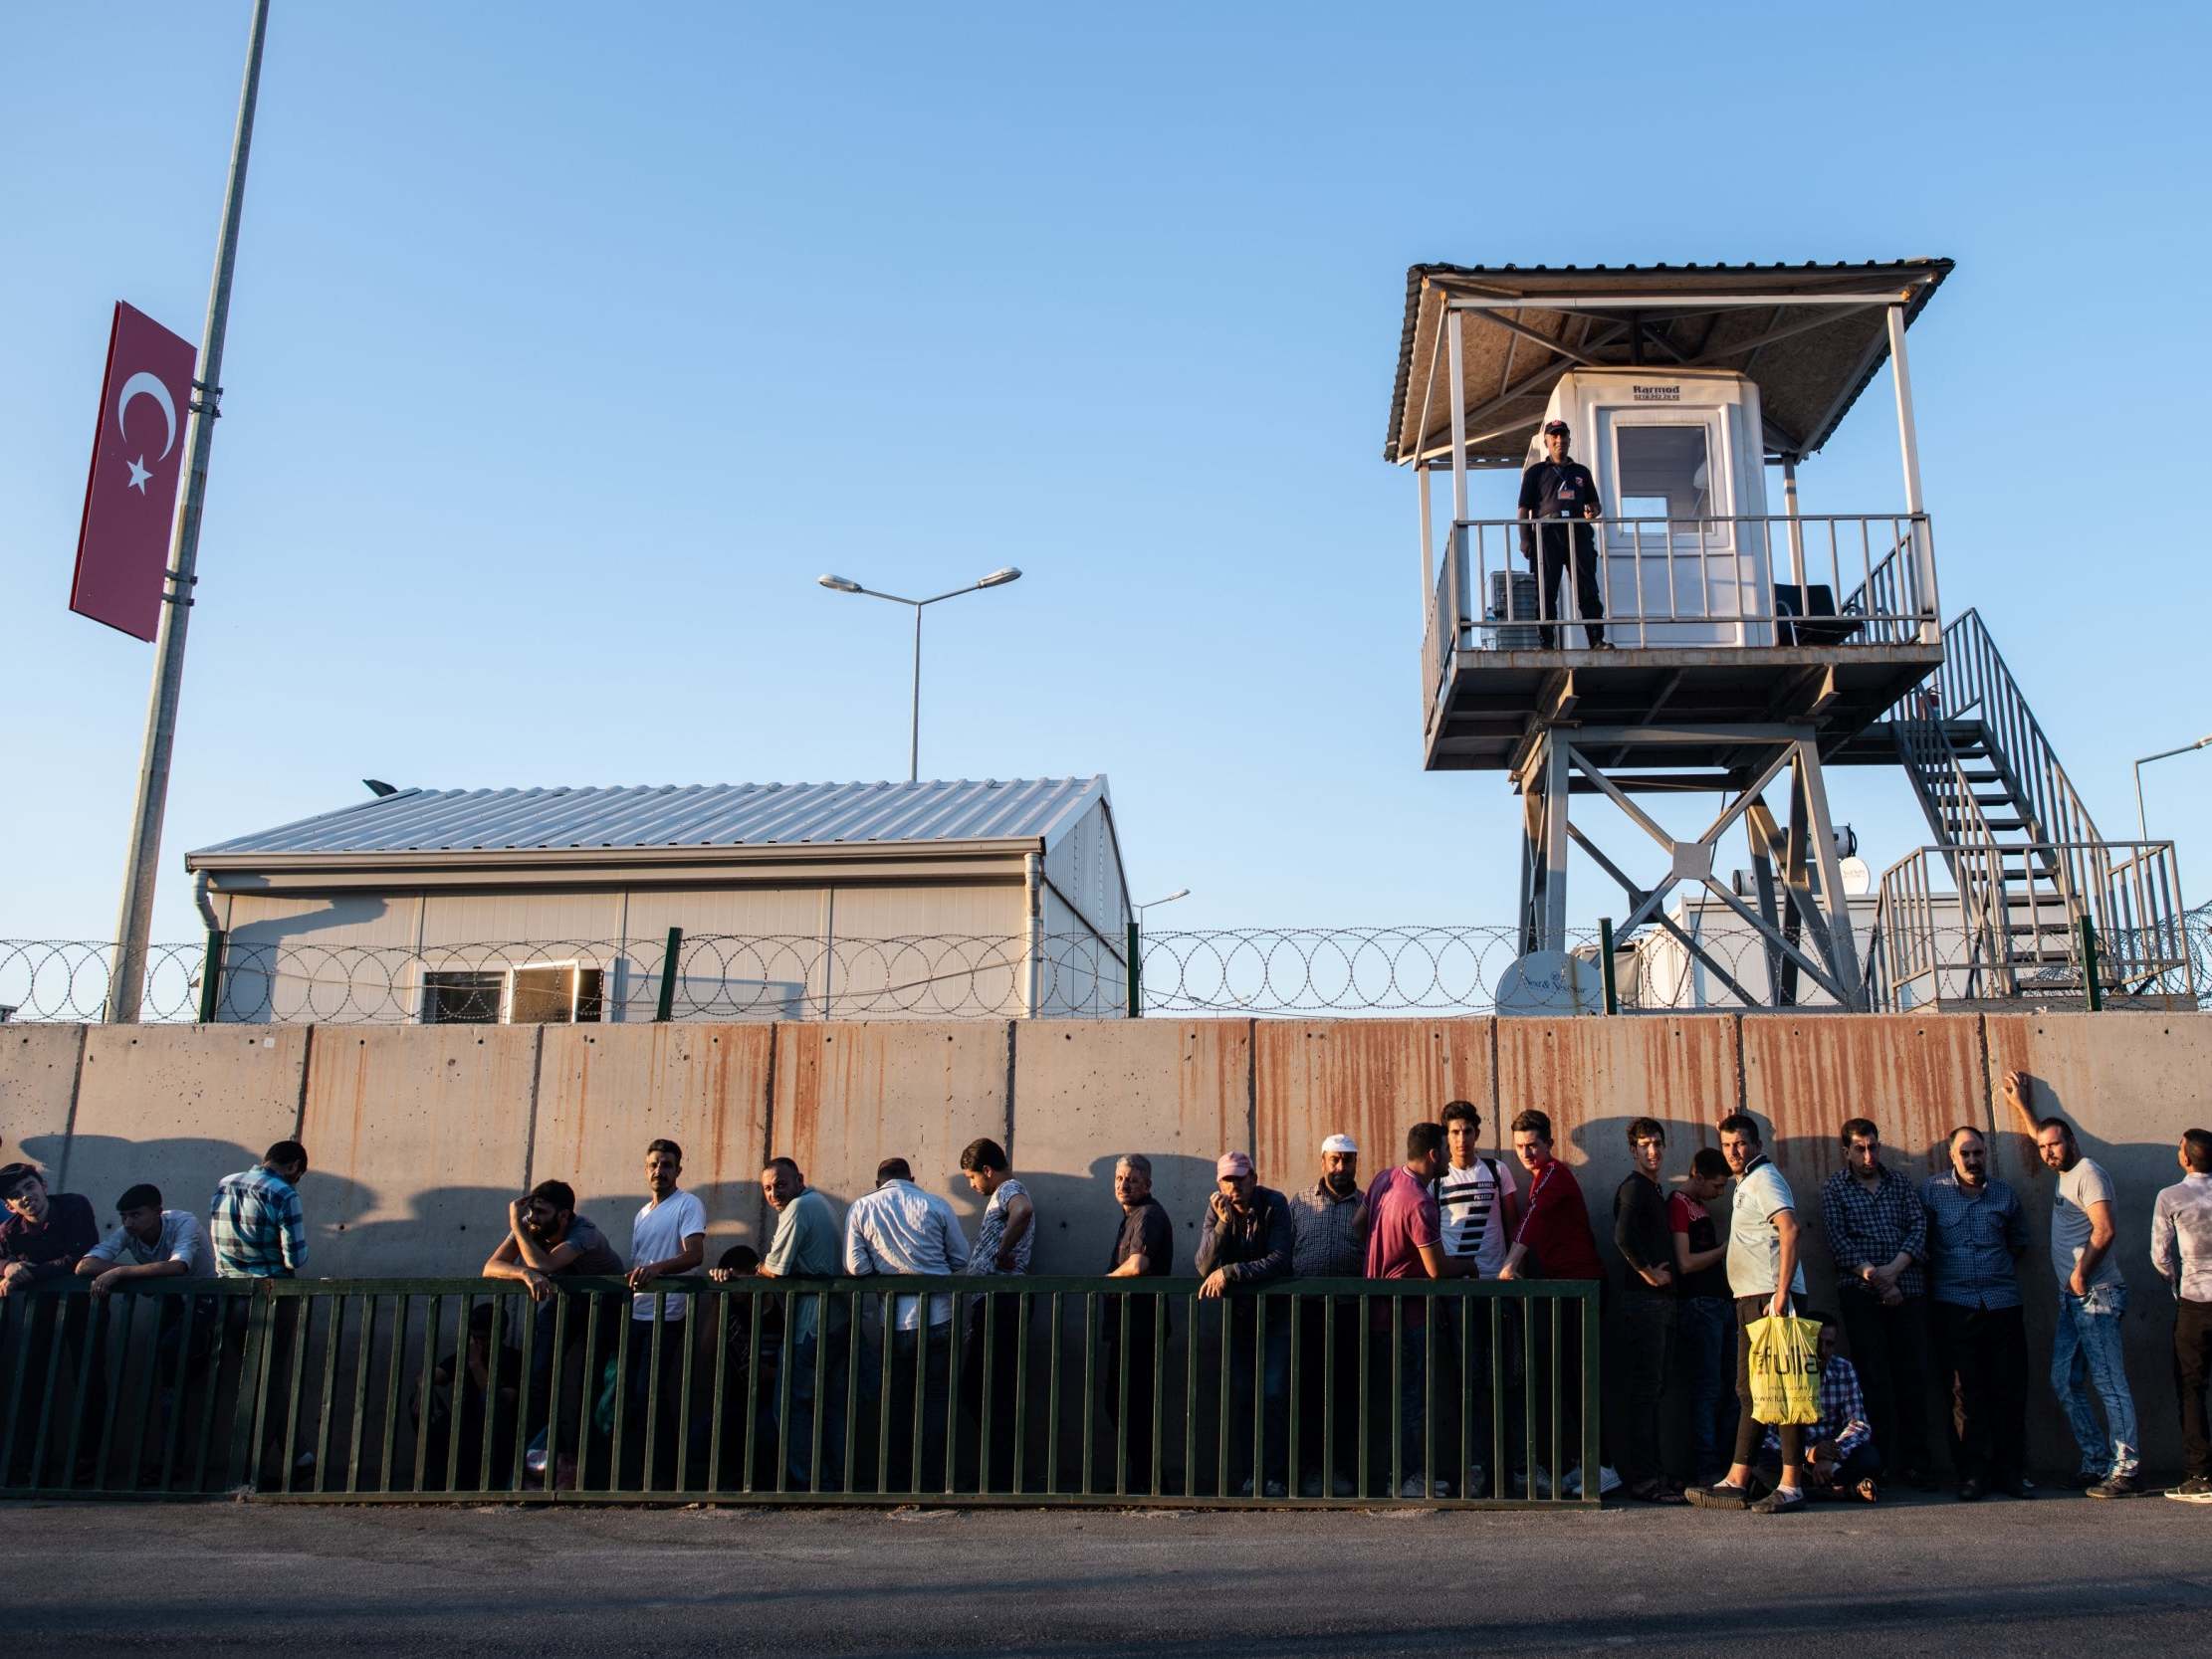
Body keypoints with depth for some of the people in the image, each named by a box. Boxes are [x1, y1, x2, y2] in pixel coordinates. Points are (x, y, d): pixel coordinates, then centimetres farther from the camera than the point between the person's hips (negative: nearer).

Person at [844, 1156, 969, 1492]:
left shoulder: (861, 1208, 0)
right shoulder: (935, 1205, -2)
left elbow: (856, 1267, -4)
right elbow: (961, 1258, 4)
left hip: (894, 1322, 1)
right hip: (938, 1319, -1)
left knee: (896, 1402, 12)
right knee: (935, 1399, 6)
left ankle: (898, 1486, 15)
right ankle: (933, 1484, 5)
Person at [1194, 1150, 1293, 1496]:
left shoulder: (1274, 1204, -13)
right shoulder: (1216, 1210, -4)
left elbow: (1278, 1260, -21)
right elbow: (1205, 1268, -13)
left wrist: (1229, 1272, -24)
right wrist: (1223, 1222, -25)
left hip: (1274, 1311, -3)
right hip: (1236, 1313, 3)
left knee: (1272, 1395, -9)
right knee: (1237, 1396, 1)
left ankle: (1275, 1477, -1)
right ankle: (1247, 1476, 9)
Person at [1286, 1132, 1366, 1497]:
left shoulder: (1366, 1204, 8)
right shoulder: (1300, 1201, 9)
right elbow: (1284, 1252, 5)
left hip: (1350, 1312, 0)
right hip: (1308, 1311, 0)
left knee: (1347, 1393, 4)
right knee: (1308, 1391, 2)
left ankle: (1341, 1470, 14)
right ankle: (1311, 1470, 11)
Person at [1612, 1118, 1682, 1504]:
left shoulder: (1656, 1190, 19)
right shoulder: (1634, 1187, -11)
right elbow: (1622, 1236, -28)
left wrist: (1663, 1274, 11)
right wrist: (1648, 1272, -18)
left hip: (1661, 1301, 10)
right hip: (1643, 1299, -10)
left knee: (1654, 1390, 13)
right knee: (1645, 1390, -8)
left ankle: (1652, 1472, 20)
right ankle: (1642, 1480, -5)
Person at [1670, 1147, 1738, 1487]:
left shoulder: (1702, 1207, 21)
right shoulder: (1679, 1205, -8)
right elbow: (1685, 1263, -15)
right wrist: (1727, 1248, -8)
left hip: (1721, 1303, 9)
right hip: (1699, 1306, -9)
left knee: (1730, 1387, 10)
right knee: (1707, 1390, -8)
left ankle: (1728, 1465, 16)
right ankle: (1705, 1470, -5)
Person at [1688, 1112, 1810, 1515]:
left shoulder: (1764, 1179, -11)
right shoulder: (1747, 1183, 21)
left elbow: (1790, 1229, -22)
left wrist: (1780, 1293, -25)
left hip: (1769, 1297, -10)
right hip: (1751, 1299, 10)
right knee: (1750, 1391, 11)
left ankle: (1792, 1485, -5)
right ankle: (1736, 1482, 16)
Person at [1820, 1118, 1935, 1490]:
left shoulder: (1900, 1182, 14)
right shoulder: (1834, 1189, 6)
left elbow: (1919, 1226, 4)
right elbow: (1838, 1241, -3)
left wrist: (1893, 1270, -10)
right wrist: (1872, 1275, -14)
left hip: (1907, 1288, 2)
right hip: (1861, 1292, -2)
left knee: (1913, 1374, 1)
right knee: (1874, 1376, -3)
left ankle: (1915, 1460, 7)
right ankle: (1883, 1460, 0)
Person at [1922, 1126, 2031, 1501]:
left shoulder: (2004, 1194, 12)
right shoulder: (1931, 1191, 5)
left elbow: (2019, 1242, 23)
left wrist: (1996, 1265, 10)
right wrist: (1937, 1276, -1)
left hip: (2003, 1303, 2)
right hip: (1954, 1306, -2)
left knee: (2010, 1391, 2)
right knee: (1965, 1394, 0)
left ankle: (2011, 1472, 11)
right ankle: (1972, 1474, 6)